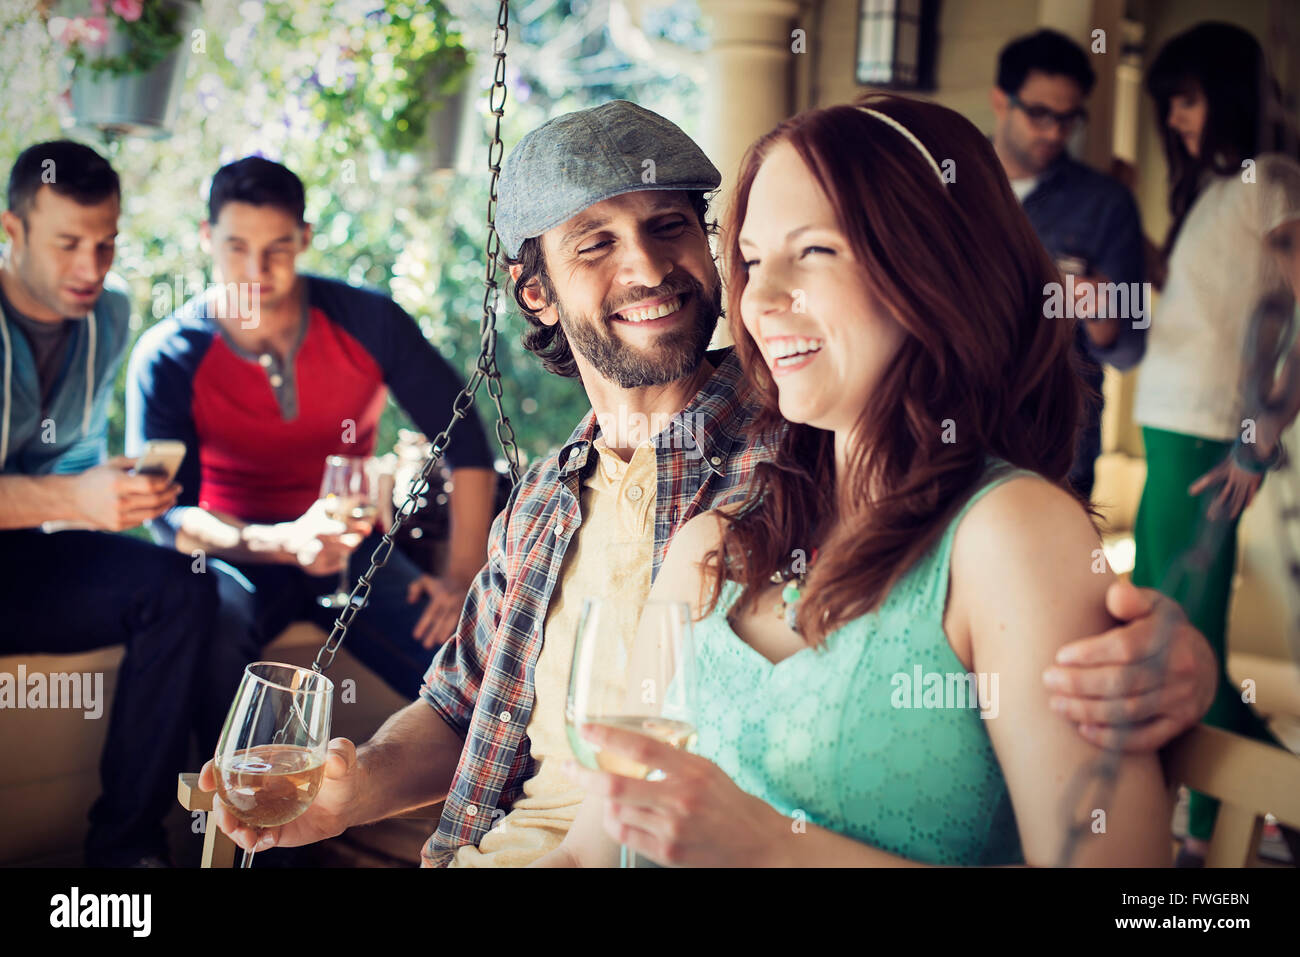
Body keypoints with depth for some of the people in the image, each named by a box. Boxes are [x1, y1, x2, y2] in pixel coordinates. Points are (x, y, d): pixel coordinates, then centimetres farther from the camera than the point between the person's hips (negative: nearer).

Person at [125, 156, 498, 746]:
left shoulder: (368, 322, -5)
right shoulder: (166, 359, -8)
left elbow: (466, 444, 0)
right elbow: (168, 514, -15)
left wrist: (463, 578, -9)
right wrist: (284, 542, -34)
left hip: (354, 549, 1)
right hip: (238, 555, -1)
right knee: (211, 626, -38)